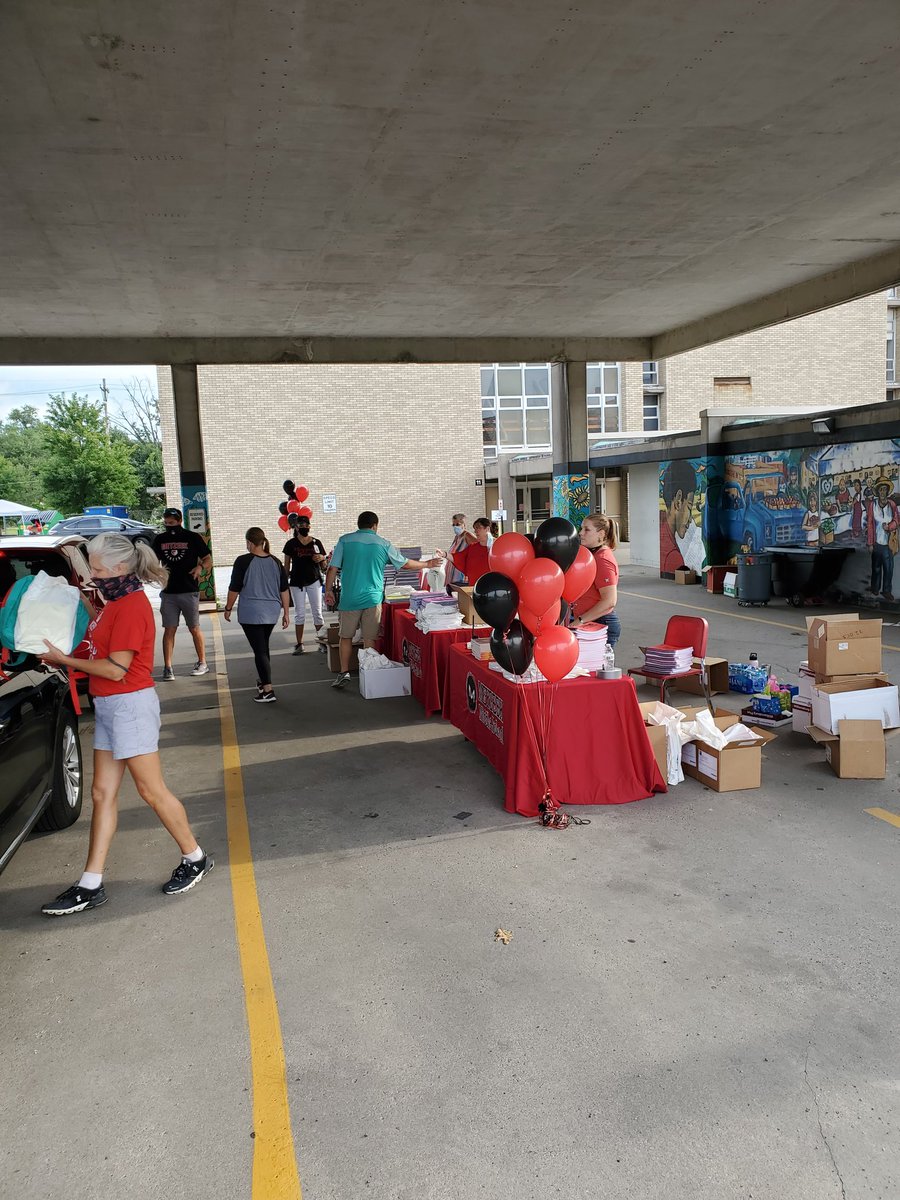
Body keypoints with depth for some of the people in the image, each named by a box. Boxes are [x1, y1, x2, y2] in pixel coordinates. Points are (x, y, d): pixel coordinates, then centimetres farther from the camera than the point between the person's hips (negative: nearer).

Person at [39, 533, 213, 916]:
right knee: (103, 793, 10)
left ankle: (195, 859, 17)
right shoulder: (115, 602, 13)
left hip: (130, 704, -10)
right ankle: (90, 885, 16)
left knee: (151, 790, 0)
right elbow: (101, 648, 12)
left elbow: (116, 669, -20)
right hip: (108, 706, 10)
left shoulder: (132, 606, -18)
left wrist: (63, 660, -12)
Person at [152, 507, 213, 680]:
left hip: (189, 591, -3)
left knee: (194, 628, 6)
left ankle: (202, 663, 17)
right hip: (168, 592, 3)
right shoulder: (159, 540, 8)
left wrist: (201, 567, -19)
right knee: (169, 630, 2)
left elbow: (208, 560, 2)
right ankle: (167, 667, 5)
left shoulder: (193, 538, -1)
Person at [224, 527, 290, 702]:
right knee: (263, 647, 23)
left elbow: (234, 588, -7)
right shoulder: (275, 562, 4)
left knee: (260, 650, -5)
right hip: (271, 613, 5)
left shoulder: (243, 561, -11)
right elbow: (284, 590, 6)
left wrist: (228, 608, 6)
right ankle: (263, 681, 35)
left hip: (251, 614, -5)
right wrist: (286, 612, 13)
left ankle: (268, 690, -10)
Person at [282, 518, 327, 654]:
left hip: (314, 581, 1)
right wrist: (285, 581, 2)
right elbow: (287, 564, 5)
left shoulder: (316, 543, 5)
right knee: (299, 614, 4)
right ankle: (299, 644, 9)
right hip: (296, 582, -1)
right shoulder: (291, 544, 1)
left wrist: (321, 558, -11)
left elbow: (324, 563, 11)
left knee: (317, 612, 3)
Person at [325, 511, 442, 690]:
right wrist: (428, 564, 26)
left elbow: (332, 569, -3)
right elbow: (405, 564, 12)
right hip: (372, 599, 0)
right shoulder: (383, 544, 3)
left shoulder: (344, 541, 1)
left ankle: (344, 672, 8)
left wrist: (328, 590, 8)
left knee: (346, 636, 12)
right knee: (370, 639, 7)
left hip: (349, 598, 0)